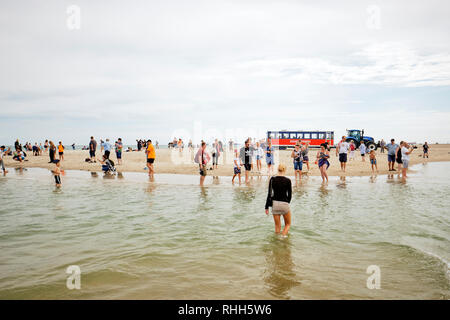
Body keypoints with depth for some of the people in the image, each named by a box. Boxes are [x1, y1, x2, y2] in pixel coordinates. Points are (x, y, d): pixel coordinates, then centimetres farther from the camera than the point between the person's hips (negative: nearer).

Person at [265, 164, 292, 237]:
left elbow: (269, 194, -3)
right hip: (285, 204, -2)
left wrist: (267, 207, 3)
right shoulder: (288, 180, -8)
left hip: (275, 204, 2)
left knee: (277, 226, 14)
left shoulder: (272, 179, -4)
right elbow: (289, 195, 0)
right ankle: (283, 236, -5)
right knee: (288, 224, 16)